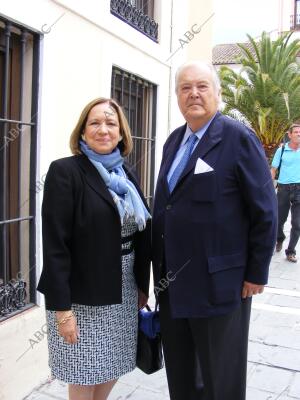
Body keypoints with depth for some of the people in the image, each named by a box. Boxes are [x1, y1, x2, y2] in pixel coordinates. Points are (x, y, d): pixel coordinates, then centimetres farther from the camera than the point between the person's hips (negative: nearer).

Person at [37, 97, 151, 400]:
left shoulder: (126, 174, 8)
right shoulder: (64, 171, -12)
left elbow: (141, 234, 11)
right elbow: (55, 245, -16)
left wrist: (143, 285, 10)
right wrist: (61, 307, -18)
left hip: (123, 293, 6)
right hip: (82, 294, -6)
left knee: (112, 368, 17)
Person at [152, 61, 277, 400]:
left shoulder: (239, 138, -11)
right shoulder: (173, 141, 10)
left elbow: (265, 212, -11)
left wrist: (256, 273, -10)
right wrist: (160, 265, 13)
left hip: (218, 283, -6)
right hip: (172, 283, 6)